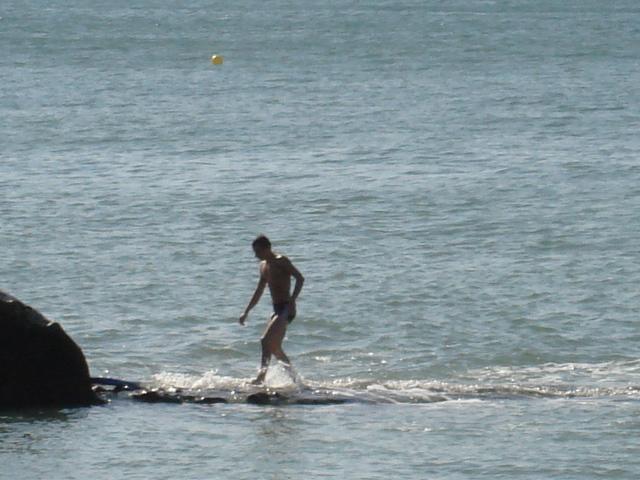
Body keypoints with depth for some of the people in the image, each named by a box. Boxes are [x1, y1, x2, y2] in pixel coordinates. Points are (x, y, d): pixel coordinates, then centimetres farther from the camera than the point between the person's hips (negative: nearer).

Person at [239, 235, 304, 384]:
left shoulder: (281, 261, -9)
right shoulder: (263, 266, 17)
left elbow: (300, 278, -19)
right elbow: (259, 292, 26)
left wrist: (293, 299, -30)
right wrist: (246, 312, 25)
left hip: (286, 309, -10)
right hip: (277, 309, 10)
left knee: (266, 340, -22)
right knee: (275, 348, 12)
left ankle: (262, 375, -30)